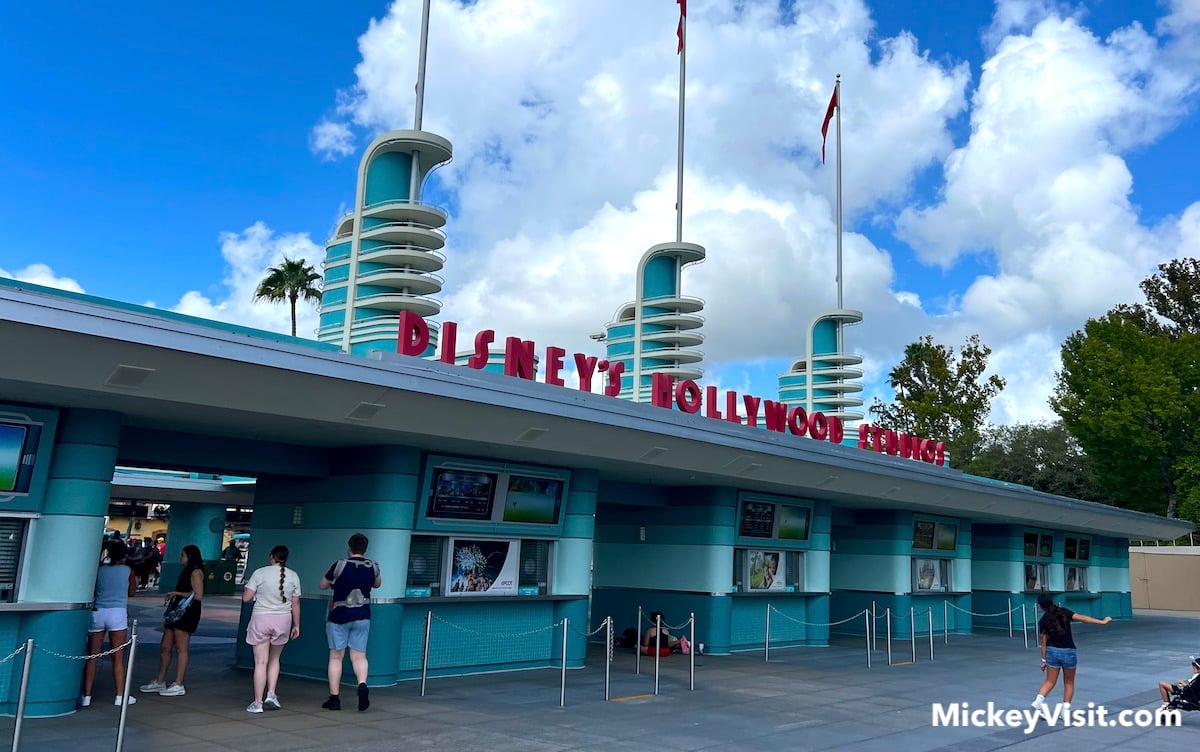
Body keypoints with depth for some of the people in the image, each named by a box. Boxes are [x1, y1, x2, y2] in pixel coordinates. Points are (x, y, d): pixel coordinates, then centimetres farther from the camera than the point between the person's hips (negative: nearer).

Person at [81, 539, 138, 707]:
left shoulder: (99, 570, 5)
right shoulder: (128, 570, 2)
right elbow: (131, 592, 13)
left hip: (97, 612, 2)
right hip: (117, 613, -2)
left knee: (91, 656, 7)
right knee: (118, 657, 2)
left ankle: (86, 696, 5)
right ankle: (120, 696, 4)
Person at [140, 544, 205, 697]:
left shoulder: (196, 572, -11)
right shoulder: (186, 571, 21)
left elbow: (198, 595, -19)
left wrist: (178, 593, -14)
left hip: (187, 614, -10)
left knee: (181, 649, -5)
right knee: (164, 647, 11)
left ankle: (178, 685, 0)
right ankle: (160, 682, 20)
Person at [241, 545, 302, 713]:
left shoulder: (260, 573, -6)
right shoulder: (293, 576, 2)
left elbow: (246, 598, -5)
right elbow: (295, 603, 4)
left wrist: (246, 588, 16)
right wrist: (296, 625, 13)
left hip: (261, 619, -2)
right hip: (283, 619, 3)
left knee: (261, 662, 2)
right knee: (274, 659, 20)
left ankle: (257, 703, 4)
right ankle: (271, 694, 10)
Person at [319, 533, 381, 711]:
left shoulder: (340, 565, -12)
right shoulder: (373, 566, -2)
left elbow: (323, 585, 2)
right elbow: (377, 584, 19)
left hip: (339, 616, -2)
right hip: (362, 616, 2)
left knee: (335, 657, 7)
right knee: (359, 655, 7)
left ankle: (334, 698, 9)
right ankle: (362, 685, -19)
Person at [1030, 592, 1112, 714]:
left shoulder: (1043, 621, -2)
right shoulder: (1064, 612, -3)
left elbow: (1044, 642, 0)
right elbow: (1082, 618, -14)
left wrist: (1044, 660, 7)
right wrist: (1102, 621, -9)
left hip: (1052, 651, 0)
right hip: (1068, 652, 0)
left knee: (1050, 681, 9)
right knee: (1069, 682, 17)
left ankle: (1039, 699, -15)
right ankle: (1066, 709, 10)